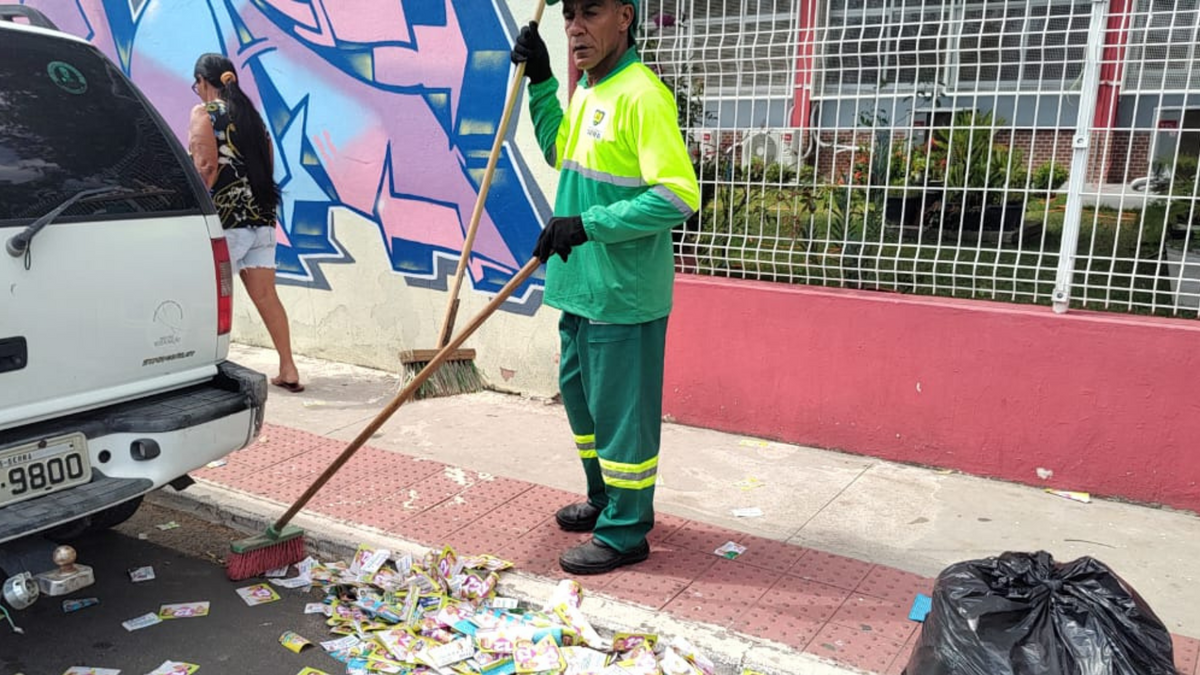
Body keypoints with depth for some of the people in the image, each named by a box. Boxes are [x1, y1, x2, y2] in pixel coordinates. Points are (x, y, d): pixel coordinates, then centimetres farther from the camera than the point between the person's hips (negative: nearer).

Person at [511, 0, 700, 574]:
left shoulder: (641, 95, -17)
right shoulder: (587, 91, 13)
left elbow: (678, 195, -25)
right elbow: (560, 152, 30)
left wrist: (586, 225, -25)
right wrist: (541, 83, 19)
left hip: (623, 294, -10)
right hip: (582, 286, 10)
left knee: (620, 411, 2)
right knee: (580, 394, 21)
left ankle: (626, 532, 19)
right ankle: (606, 501, 40)